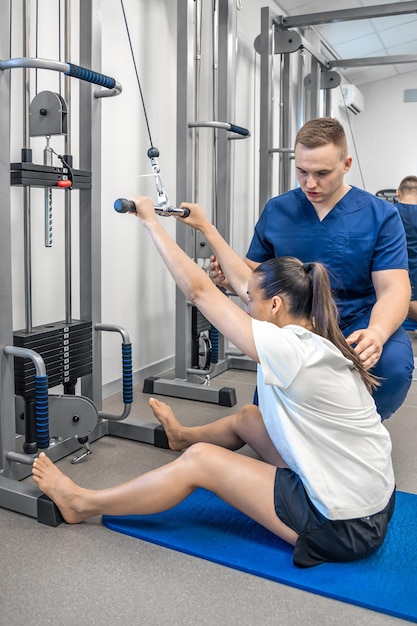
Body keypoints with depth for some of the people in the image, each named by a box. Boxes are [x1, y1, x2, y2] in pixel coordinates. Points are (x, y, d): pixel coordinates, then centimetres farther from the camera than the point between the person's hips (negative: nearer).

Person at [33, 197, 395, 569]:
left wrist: (152, 221, -8)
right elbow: (246, 282, 11)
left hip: (345, 528, -8)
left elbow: (198, 289, -18)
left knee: (200, 460, -3)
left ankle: (82, 505, 14)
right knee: (247, 418, 18)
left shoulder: (289, 350, -24)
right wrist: (205, 227, 20)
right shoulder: (315, 338, 0)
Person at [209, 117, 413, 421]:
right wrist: (230, 274, -16)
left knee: (393, 363, -31)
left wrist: (376, 334, -32)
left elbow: (393, 289, -10)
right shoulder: (276, 211, 3)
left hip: (358, 327, -1)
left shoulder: (381, 216, -3)